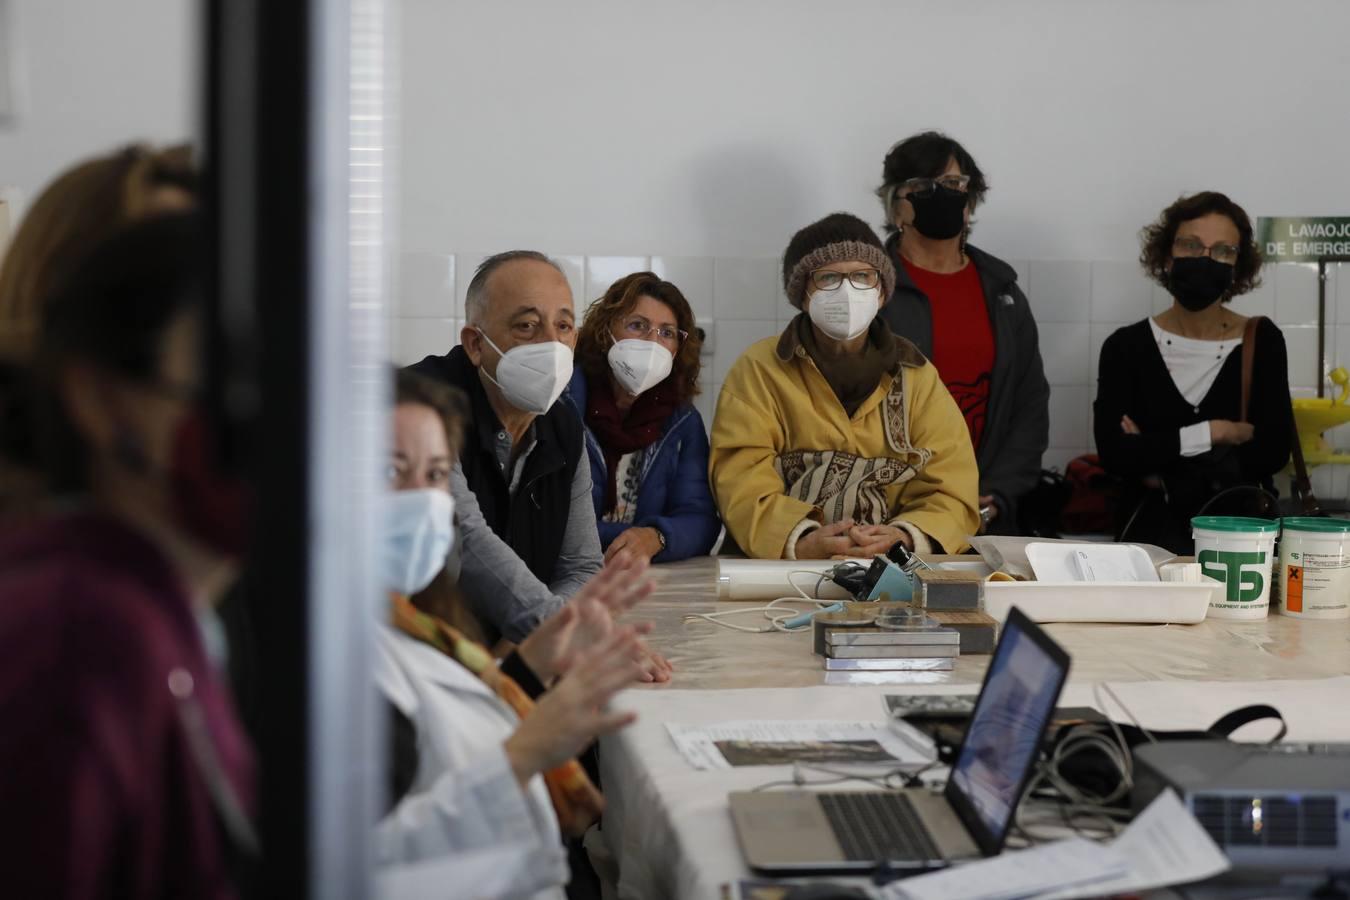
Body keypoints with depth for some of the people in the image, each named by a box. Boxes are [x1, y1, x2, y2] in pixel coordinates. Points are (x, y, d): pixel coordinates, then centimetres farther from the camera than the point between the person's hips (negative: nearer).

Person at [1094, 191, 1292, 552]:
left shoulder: (1262, 340, 5)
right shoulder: (1125, 347, 3)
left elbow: (1274, 451, -6)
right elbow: (1113, 453, -10)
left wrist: (1153, 455, -10)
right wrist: (1213, 433, -11)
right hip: (1150, 533, -1)